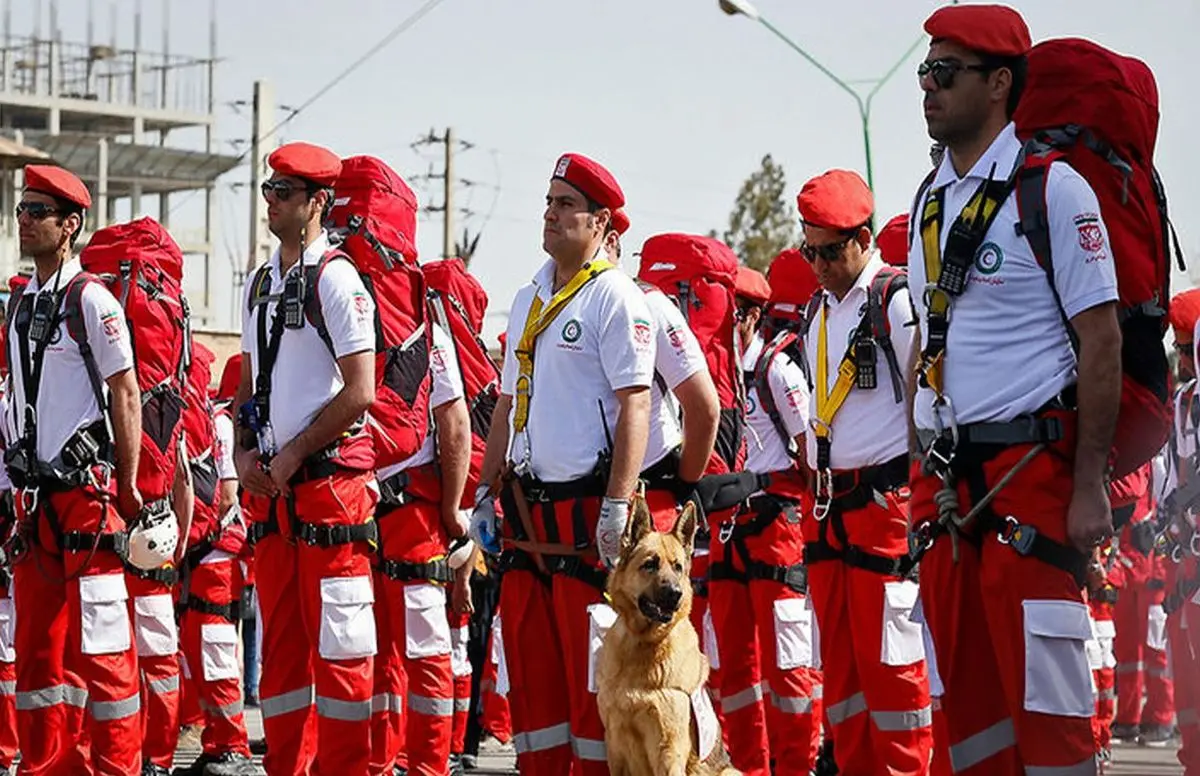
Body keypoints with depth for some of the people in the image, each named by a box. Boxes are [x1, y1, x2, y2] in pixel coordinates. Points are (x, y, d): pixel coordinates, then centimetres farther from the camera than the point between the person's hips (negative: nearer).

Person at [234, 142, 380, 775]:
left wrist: (293, 455, -12)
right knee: (279, 639, 11)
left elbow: (360, 392, -15)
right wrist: (245, 452, 6)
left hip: (329, 480, -8)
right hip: (269, 487, 8)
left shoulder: (336, 279, -9)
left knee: (338, 641, -6)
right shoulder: (260, 284, 16)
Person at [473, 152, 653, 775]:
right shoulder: (527, 299, 18)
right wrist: (486, 493, 17)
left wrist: (618, 506, -20)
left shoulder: (616, 298, -7)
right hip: (526, 510, 8)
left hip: (586, 508, -8)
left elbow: (634, 406, -14)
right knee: (530, 665, 9)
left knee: (593, 669, -6)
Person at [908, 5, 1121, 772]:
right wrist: (925, 479, 14)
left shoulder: (1051, 189, -7)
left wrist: (1090, 488, -15)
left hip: (1029, 470, -7)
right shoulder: (930, 202, 14)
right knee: (967, 695, 9)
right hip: (946, 476, 7)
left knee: (1047, 704, -8)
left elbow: (1101, 339, -10)